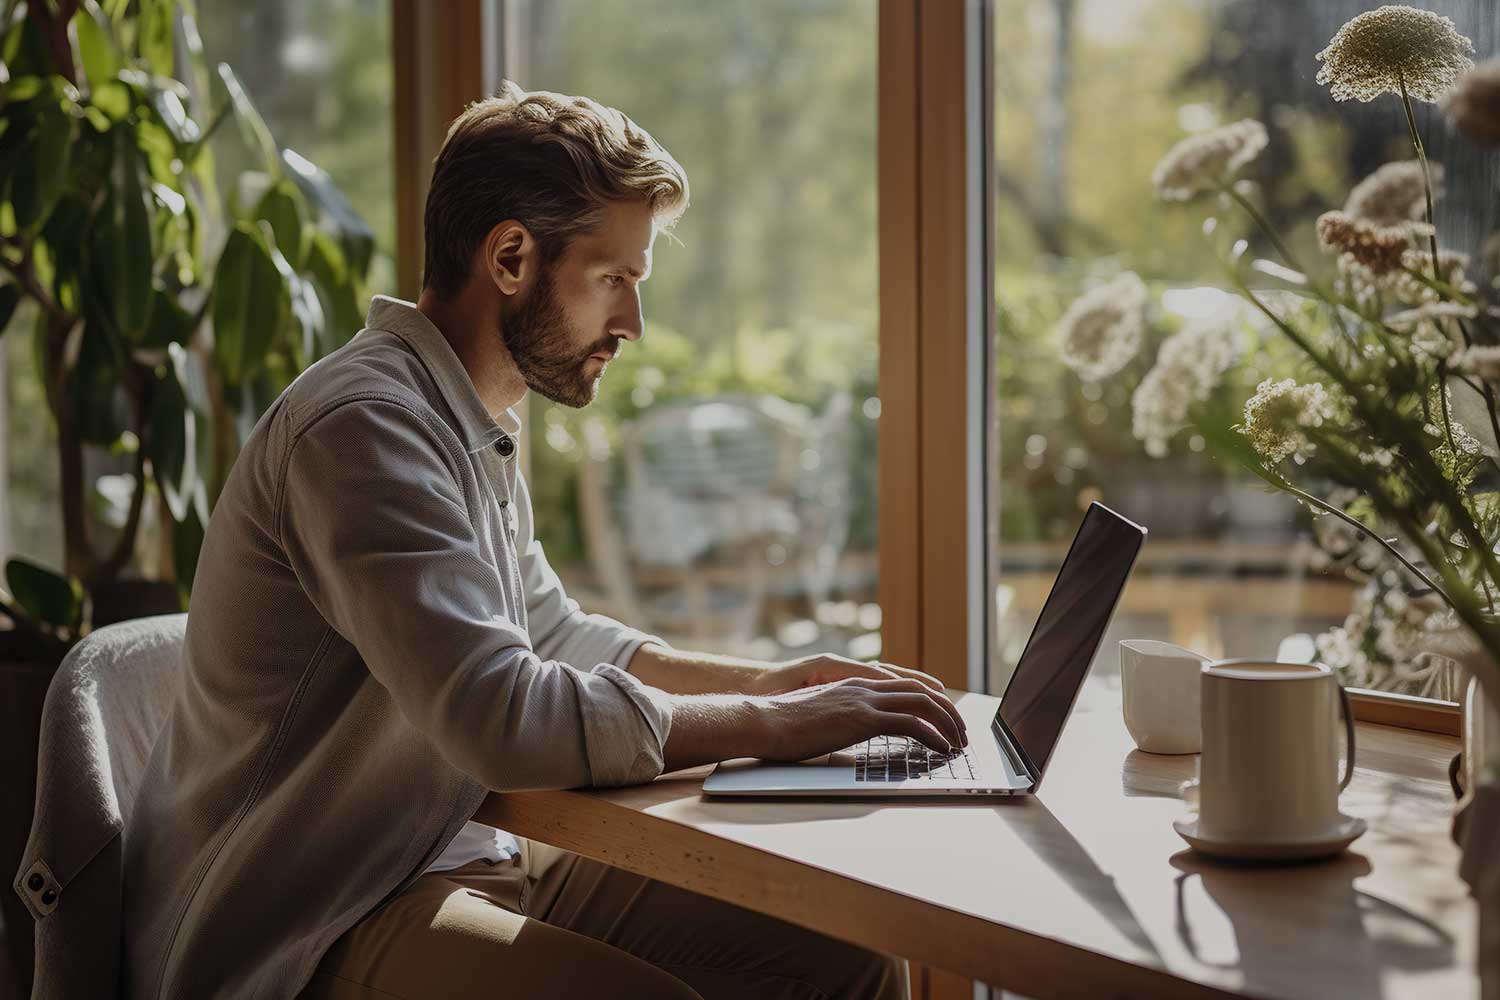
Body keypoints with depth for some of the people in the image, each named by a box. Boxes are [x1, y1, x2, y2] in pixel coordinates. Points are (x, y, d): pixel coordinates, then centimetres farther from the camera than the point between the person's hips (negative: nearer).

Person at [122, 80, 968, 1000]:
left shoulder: (476, 428, 12)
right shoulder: (367, 427, -20)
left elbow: (553, 637, 25)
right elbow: (504, 718, -29)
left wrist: (764, 680, 12)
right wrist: (772, 723, -20)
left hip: (464, 854, 9)